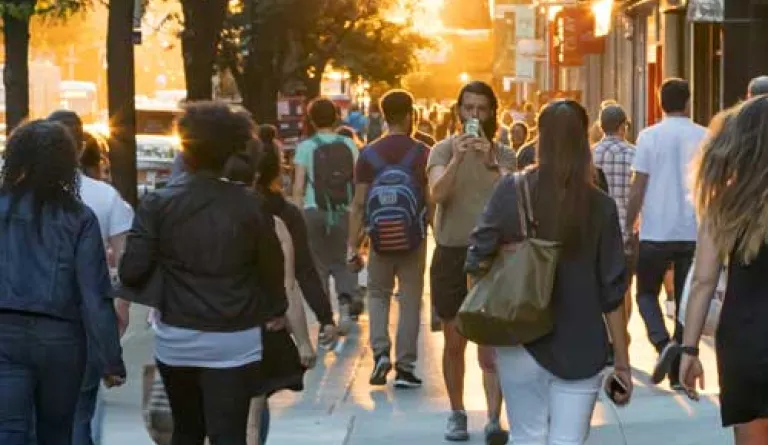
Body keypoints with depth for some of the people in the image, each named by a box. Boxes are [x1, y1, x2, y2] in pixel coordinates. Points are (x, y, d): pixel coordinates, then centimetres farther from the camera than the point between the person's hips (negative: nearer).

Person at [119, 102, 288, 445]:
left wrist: (161, 294, 10)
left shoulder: (158, 204, -7)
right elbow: (271, 265, 0)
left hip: (177, 338, 1)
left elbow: (132, 270, -12)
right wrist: (275, 312, 19)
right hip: (235, 340, -1)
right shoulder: (250, 206, -7)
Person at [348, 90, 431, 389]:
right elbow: (432, 200, -7)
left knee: (377, 294, 17)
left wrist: (353, 245, 1)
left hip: (381, 240, 1)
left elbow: (359, 204, -3)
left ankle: (380, 351, -1)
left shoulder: (369, 155, -2)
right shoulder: (421, 153, -6)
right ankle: (405, 367, 8)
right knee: (410, 300, 7)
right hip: (414, 240, -1)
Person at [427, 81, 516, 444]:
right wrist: (457, 160, -32)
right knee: (454, 343, 10)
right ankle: (457, 414, 22)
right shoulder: (443, 151, 1)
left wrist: (491, 164, -30)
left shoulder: (504, 155, 3)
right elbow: (436, 193, -16)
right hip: (451, 254, 1)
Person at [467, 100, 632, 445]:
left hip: (521, 341, 0)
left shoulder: (511, 191, -7)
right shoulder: (600, 206, -5)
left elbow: (479, 261, -7)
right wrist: (622, 362, 4)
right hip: (581, 349, 0)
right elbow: (612, 291, -3)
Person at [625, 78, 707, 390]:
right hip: (694, 233, 2)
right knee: (686, 300, 9)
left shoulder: (650, 136, -4)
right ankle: (679, 373, 8)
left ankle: (663, 342, -12)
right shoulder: (704, 138, 2)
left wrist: (628, 228, 3)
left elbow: (638, 189, -5)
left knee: (646, 292, 14)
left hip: (656, 233, -2)